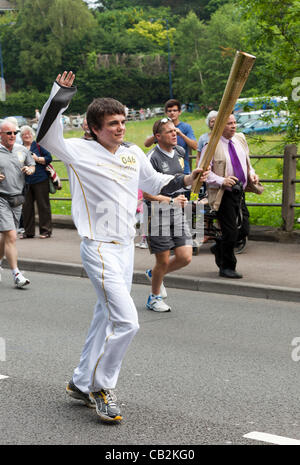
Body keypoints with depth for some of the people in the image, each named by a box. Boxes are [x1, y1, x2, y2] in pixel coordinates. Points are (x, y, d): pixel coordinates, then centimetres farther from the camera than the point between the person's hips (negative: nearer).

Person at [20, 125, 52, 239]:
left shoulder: (38, 145, 3)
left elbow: (49, 158, -1)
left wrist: (37, 159, -12)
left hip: (40, 180, -4)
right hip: (25, 182, 4)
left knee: (43, 205, -1)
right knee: (26, 207, 5)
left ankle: (46, 231, 5)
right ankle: (28, 231, 15)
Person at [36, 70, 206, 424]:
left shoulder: (133, 153, 9)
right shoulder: (80, 152, -10)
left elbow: (154, 183, 23)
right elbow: (46, 137, -23)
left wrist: (185, 180, 9)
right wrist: (58, 98, -32)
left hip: (126, 247, 8)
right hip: (99, 248, -8)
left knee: (106, 318, 16)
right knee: (126, 321, -14)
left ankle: (82, 382, 30)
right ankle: (101, 386, 4)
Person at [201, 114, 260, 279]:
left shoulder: (240, 139, 8)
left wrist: (251, 173, 3)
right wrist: (222, 181, -24)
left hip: (239, 192, 7)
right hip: (223, 195, -6)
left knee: (244, 229, 7)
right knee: (230, 232, -4)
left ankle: (219, 247, 32)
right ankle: (227, 268, 13)